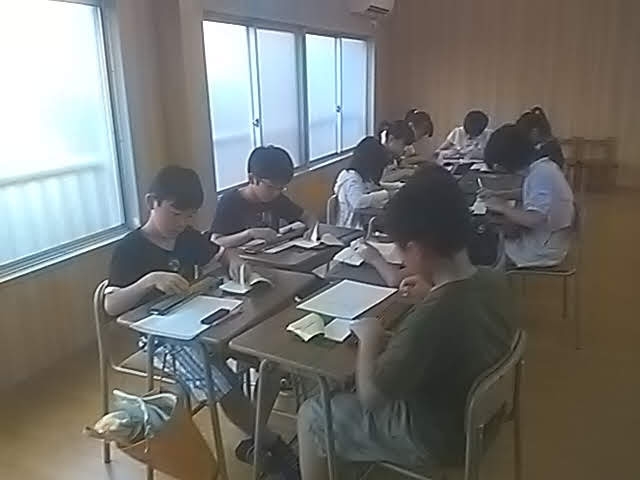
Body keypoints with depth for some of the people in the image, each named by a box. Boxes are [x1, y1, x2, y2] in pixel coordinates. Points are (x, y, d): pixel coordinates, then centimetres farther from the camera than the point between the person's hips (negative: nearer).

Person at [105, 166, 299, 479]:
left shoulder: (188, 237, 7)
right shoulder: (129, 249, -13)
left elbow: (221, 254, 24)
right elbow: (110, 306, -22)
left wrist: (235, 262, 0)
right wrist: (150, 280, -38)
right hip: (162, 336, -7)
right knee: (225, 388, -28)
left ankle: (255, 440, 6)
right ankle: (274, 447, -3)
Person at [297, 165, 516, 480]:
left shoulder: (430, 319, -38)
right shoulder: (494, 281, -13)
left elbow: (369, 395, -24)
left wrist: (369, 338, -11)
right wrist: (431, 289, 2)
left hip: (435, 438, -8)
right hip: (473, 414, 8)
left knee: (312, 415, 8)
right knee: (344, 390, 26)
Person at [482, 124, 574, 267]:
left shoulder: (541, 174, -25)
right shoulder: (543, 166, 3)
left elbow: (532, 219, -32)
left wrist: (503, 208, -17)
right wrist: (499, 196, 9)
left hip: (541, 252, -8)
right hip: (545, 243, 8)